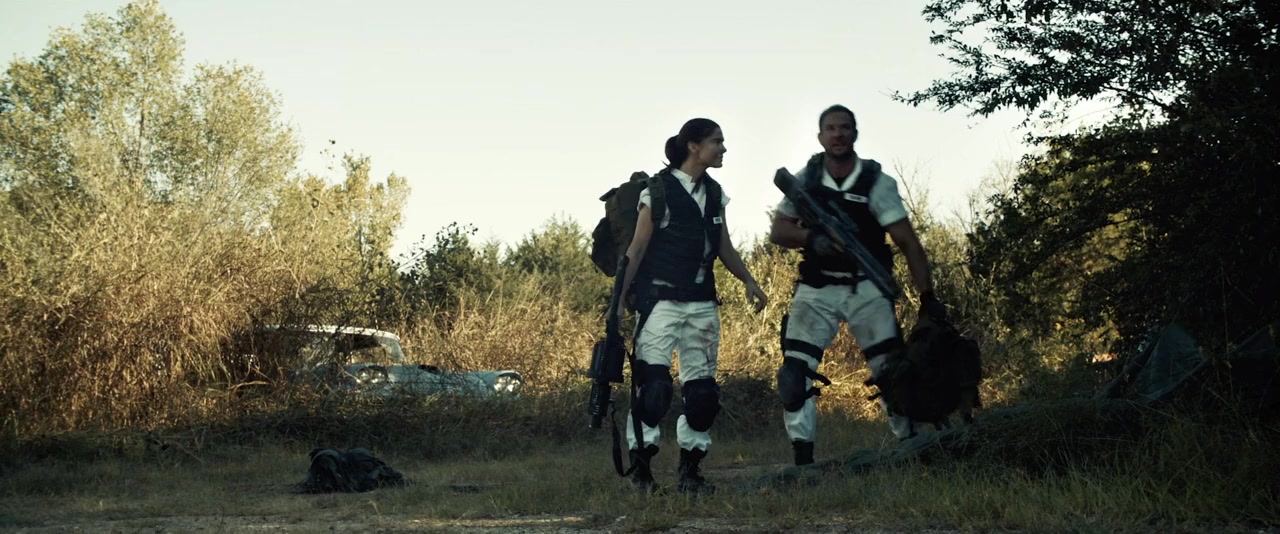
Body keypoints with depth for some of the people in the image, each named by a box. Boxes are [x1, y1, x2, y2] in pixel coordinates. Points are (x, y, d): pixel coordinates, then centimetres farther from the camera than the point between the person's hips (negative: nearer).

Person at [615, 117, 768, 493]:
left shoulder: (714, 193, 14)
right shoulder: (659, 190, -4)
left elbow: (724, 247, 20)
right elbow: (637, 247, -4)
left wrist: (748, 282, 7)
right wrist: (621, 298, -6)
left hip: (702, 303, 7)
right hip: (661, 300, -6)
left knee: (702, 388, 5)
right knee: (654, 383, -15)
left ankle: (689, 470, 13)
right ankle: (641, 466, -9)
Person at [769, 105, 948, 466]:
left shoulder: (877, 183, -8)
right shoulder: (805, 180, 0)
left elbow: (907, 242, -12)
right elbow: (778, 231, 2)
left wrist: (927, 296, -20)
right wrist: (811, 238, -20)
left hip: (866, 289, -2)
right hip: (816, 290, 2)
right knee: (795, 374, -9)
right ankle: (803, 459, -4)